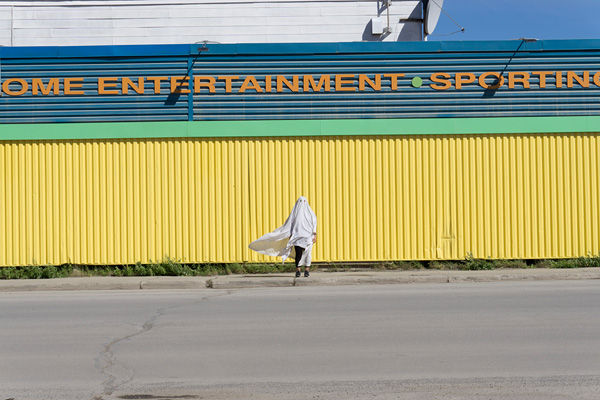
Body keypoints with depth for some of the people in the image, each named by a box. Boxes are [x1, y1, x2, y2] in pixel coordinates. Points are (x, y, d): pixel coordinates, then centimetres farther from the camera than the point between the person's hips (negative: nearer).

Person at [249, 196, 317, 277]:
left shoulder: (310, 212, 6)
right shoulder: (294, 212, 10)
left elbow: (314, 224, 2)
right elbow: (290, 224, 9)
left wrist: (315, 235, -7)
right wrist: (290, 235, 0)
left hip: (307, 236, -1)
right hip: (297, 236, 1)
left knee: (307, 253, -7)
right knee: (298, 253, -6)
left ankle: (307, 270, 1)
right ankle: (298, 270, -1)